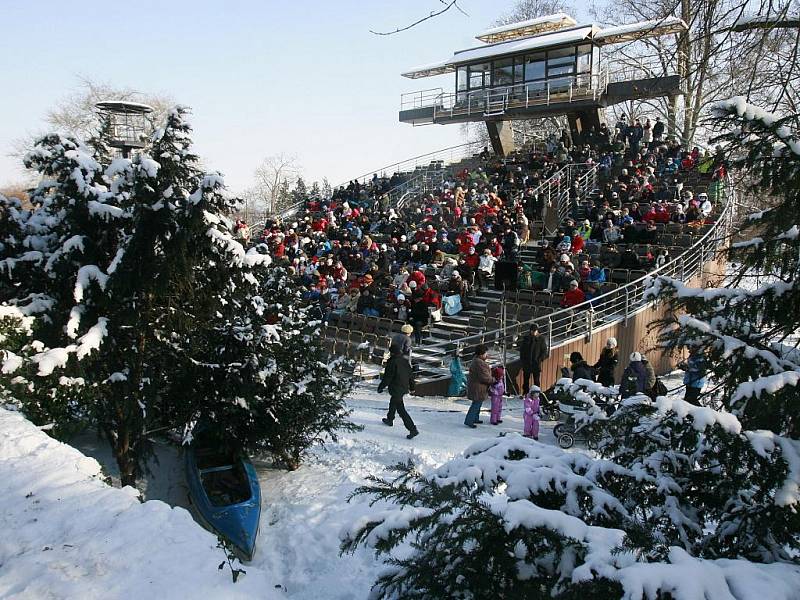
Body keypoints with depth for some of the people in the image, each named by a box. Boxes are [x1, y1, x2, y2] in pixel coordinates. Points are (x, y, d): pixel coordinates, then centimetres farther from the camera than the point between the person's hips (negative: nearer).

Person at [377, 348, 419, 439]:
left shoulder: (392, 361, -19)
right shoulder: (405, 359, 5)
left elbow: (388, 377, -17)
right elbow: (411, 374, 13)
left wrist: (381, 387, -5)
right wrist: (412, 386, 24)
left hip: (396, 388, -9)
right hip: (404, 387, 9)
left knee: (401, 409, -6)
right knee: (393, 402, 30)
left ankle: (413, 429, -11)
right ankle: (390, 419, 49)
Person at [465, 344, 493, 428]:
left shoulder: (476, 360, 7)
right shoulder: (480, 364, -27)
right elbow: (485, 378, -26)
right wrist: (493, 380, -12)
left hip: (475, 385, 11)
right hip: (478, 388, -11)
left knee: (477, 403, 22)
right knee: (476, 404, 0)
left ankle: (475, 418, 35)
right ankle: (469, 421, 7)